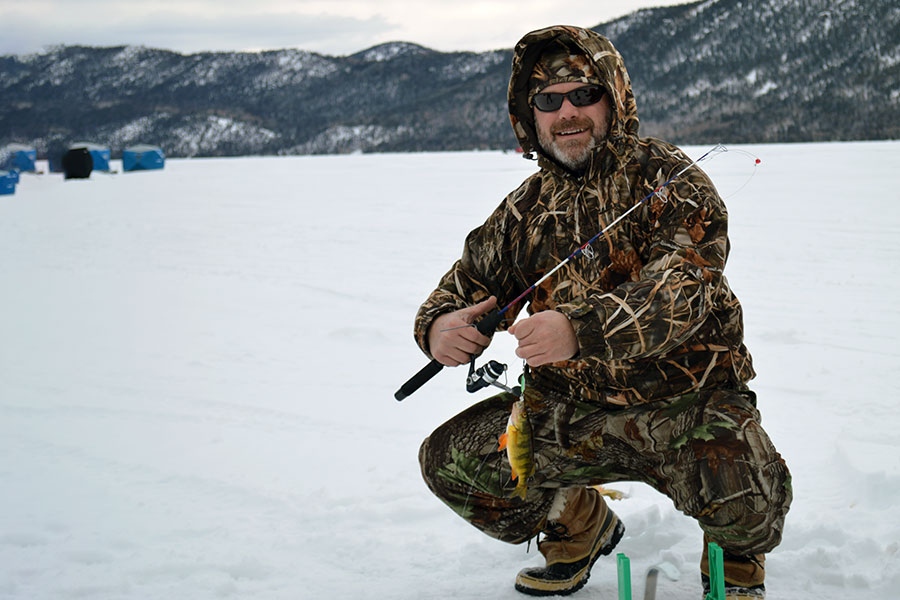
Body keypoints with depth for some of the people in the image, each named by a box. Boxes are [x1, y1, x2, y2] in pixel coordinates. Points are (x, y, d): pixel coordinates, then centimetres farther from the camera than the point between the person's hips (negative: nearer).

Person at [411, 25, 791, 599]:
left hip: (685, 400, -5)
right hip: (568, 411, 5)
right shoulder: (528, 206, 9)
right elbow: (473, 277, 16)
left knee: (743, 496, -33)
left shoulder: (669, 179, -9)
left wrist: (579, 331, -43)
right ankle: (578, 525, 22)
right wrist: (439, 324, -11)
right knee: (448, 460, -6)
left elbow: (680, 286, -26)